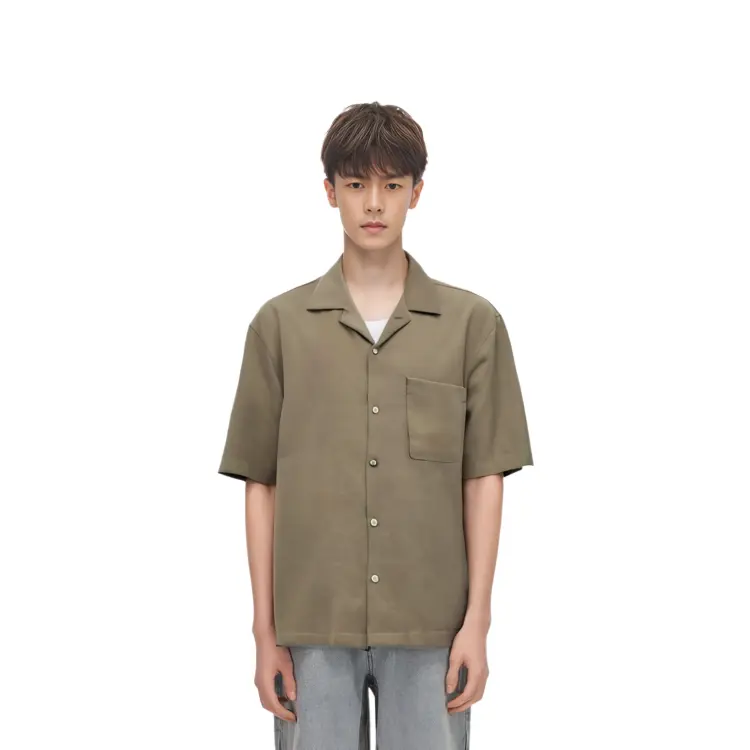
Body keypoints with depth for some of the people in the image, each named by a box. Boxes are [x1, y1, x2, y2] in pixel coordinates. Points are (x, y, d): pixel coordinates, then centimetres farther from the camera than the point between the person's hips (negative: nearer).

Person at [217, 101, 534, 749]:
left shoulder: (473, 323, 2)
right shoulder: (280, 324, 4)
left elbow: (484, 478, 2)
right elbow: (261, 485, 4)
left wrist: (477, 622, -3)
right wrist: (265, 632, 1)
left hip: (430, 626, 0)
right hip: (312, 627, 1)